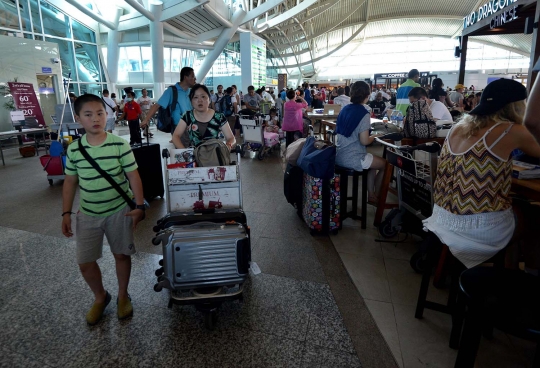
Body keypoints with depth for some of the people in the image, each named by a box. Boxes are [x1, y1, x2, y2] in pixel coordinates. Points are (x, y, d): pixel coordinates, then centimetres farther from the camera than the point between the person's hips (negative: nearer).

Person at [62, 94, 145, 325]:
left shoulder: (120, 145, -11)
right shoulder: (74, 150, -2)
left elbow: (133, 176, -8)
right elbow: (70, 182, 7)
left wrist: (139, 206, -14)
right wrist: (66, 213, 4)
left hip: (119, 211, -2)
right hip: (88, 215, 3)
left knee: (121, 254, 11)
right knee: (85, 262, 8)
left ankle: (122, 296, 35)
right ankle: (100, 297, 36)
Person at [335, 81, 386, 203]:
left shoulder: (345, 109, 8)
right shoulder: (364, 114, -16)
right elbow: (364, 141, -21)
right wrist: (374, 137, 1)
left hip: (339, 156, 8)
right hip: (352, 159, -8)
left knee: (375, 161, 29)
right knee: (385, 165, 15)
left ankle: (371, 195, 30)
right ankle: (376, 196, 31)